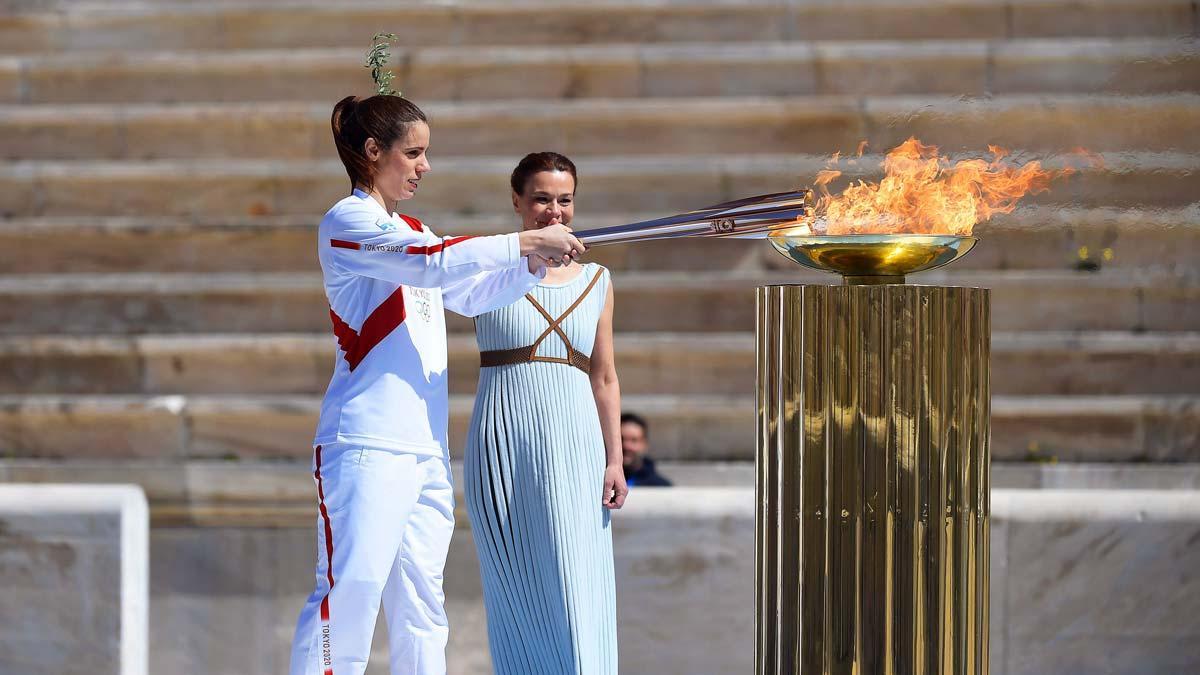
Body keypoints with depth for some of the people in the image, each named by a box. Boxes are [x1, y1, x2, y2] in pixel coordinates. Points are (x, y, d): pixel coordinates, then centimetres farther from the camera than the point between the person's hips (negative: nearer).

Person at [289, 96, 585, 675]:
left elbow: (471, 295, 25)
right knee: (349, 592, -16)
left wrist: (534, 265, 8)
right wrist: (528, 242, -15)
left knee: (421, 605, 6)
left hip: (426, 447, 9)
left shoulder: (411, 231, 22)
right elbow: (434, 262, -18)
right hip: (368, 445, -9)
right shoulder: (348, 222, -5)